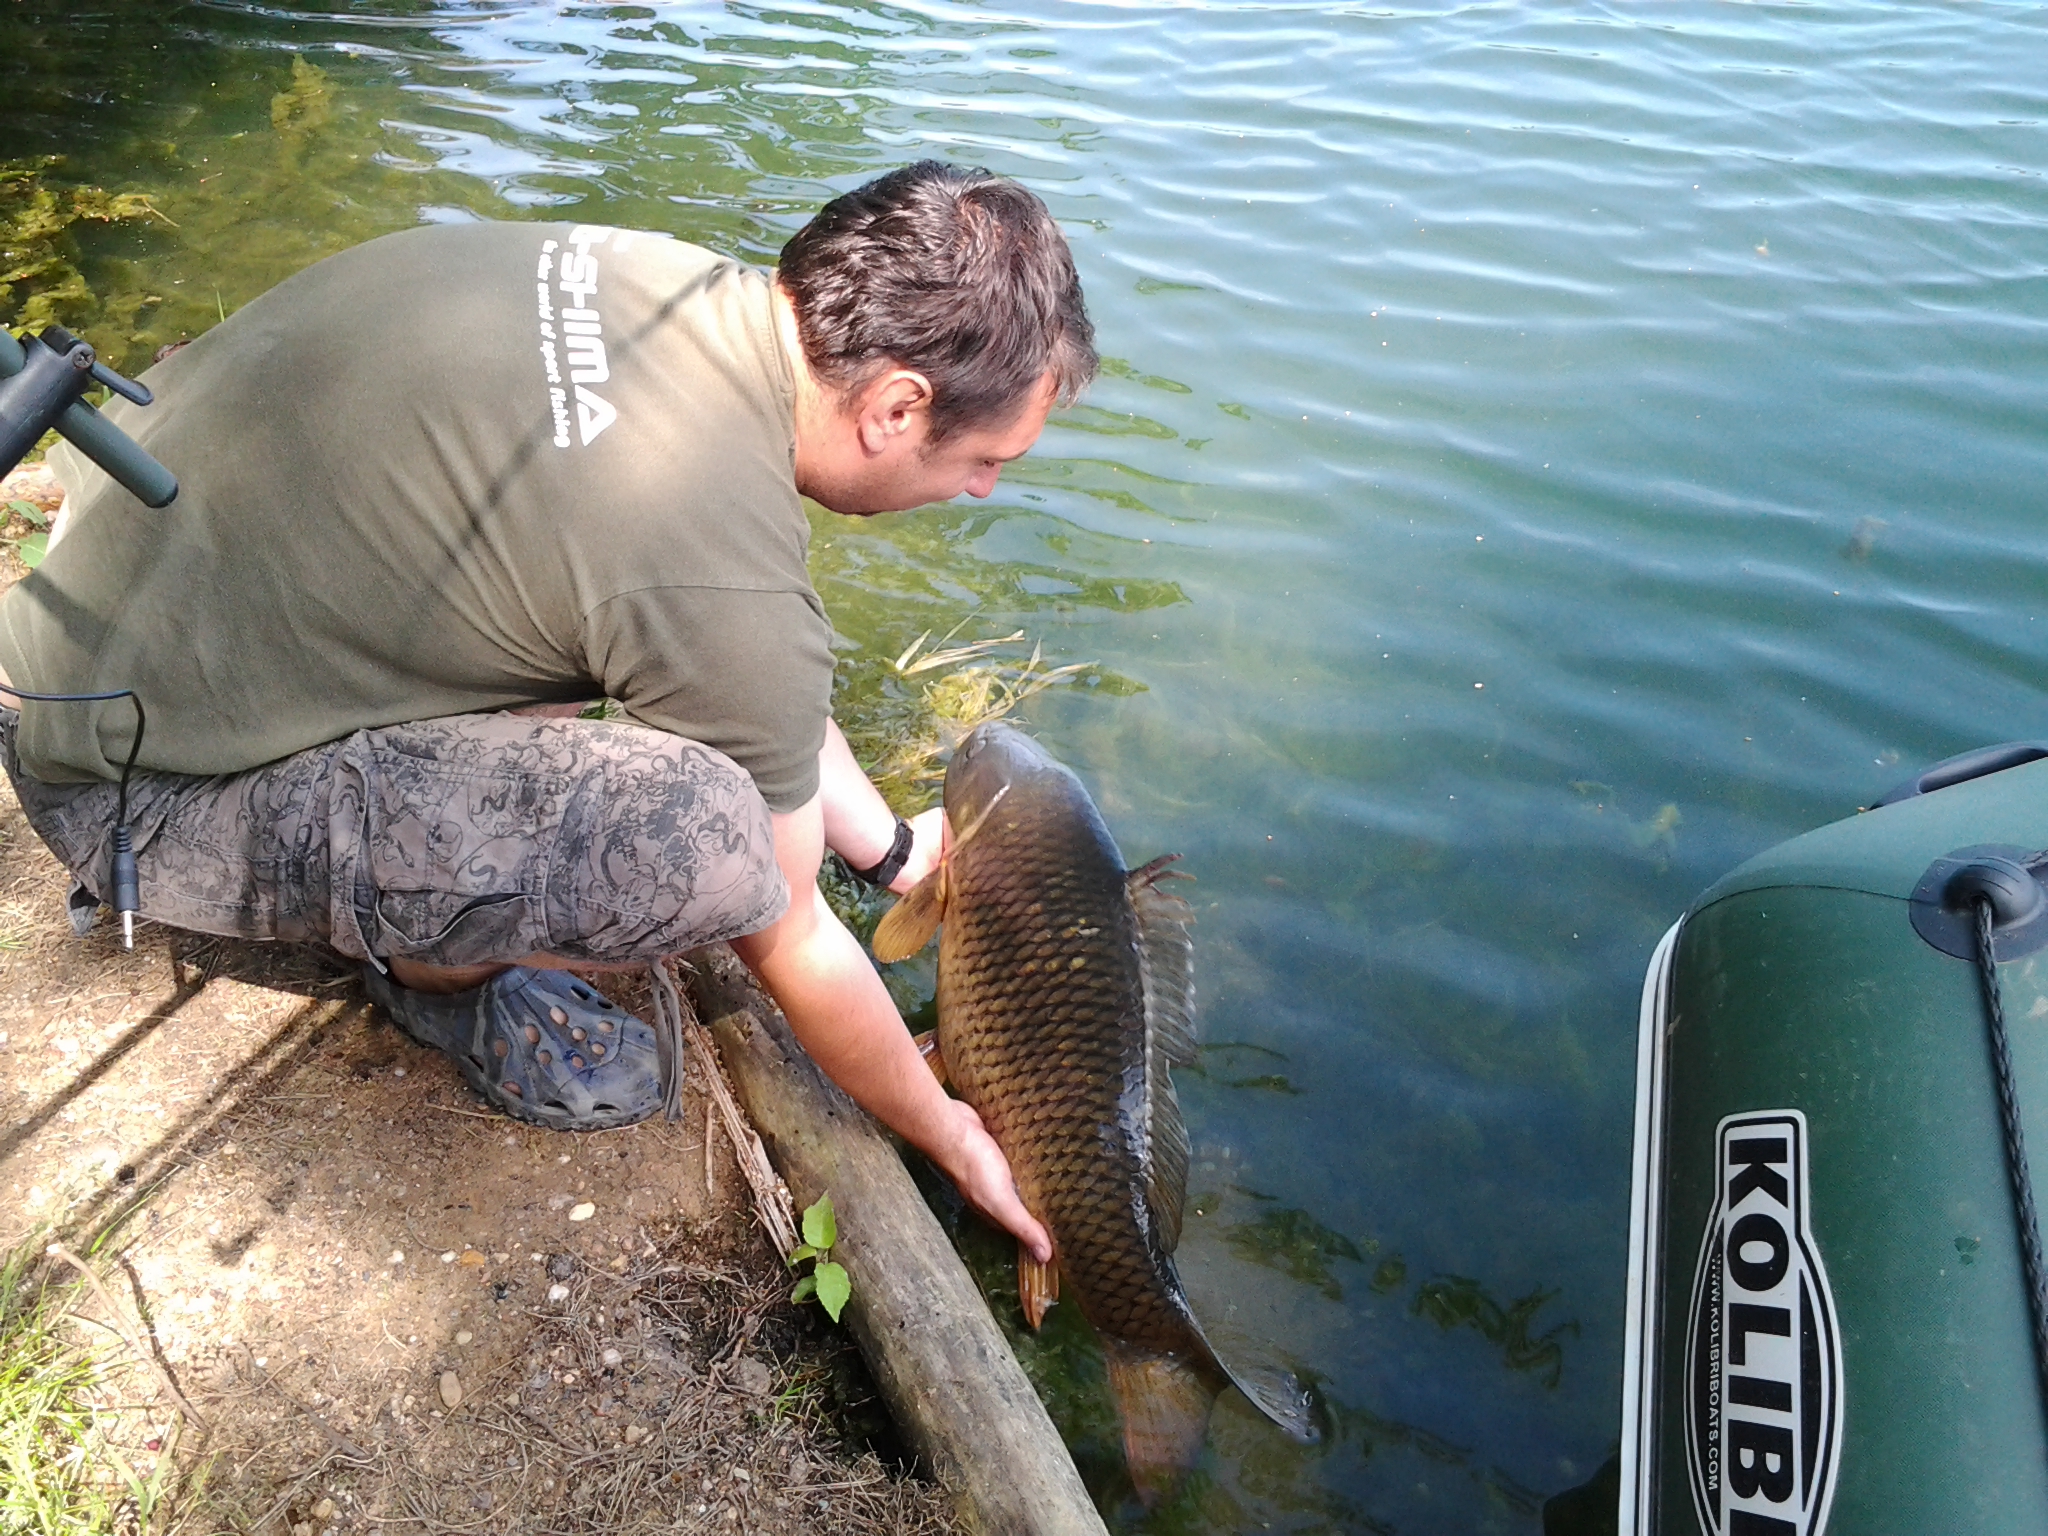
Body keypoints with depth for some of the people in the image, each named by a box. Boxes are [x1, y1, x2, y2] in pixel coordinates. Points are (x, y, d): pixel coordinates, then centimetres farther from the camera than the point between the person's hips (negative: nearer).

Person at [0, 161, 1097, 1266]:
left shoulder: (661, 274, -6)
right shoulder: (728, 587, -30)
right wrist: (949, 1137, 4)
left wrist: (887, 847, 17)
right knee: (703, 837, -29)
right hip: (131, 785, -8)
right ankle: (435, 968, 3)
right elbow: (794, 949, -14)